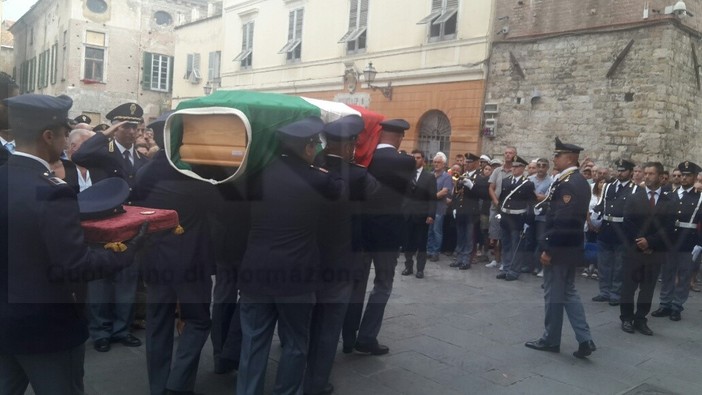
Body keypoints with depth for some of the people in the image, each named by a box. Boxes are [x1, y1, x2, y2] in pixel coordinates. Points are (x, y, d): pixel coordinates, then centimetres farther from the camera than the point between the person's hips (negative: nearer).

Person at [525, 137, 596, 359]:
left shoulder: (567, 184, -19)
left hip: (559, 248, -10)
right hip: (571, 247, 10)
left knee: (554, 294, 3)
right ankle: (584, 339, 14)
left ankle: (551, 340, 16)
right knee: (568, 292, 16)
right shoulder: (580, 181, 12)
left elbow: (562, 220, -24)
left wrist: (549, 249, -20)